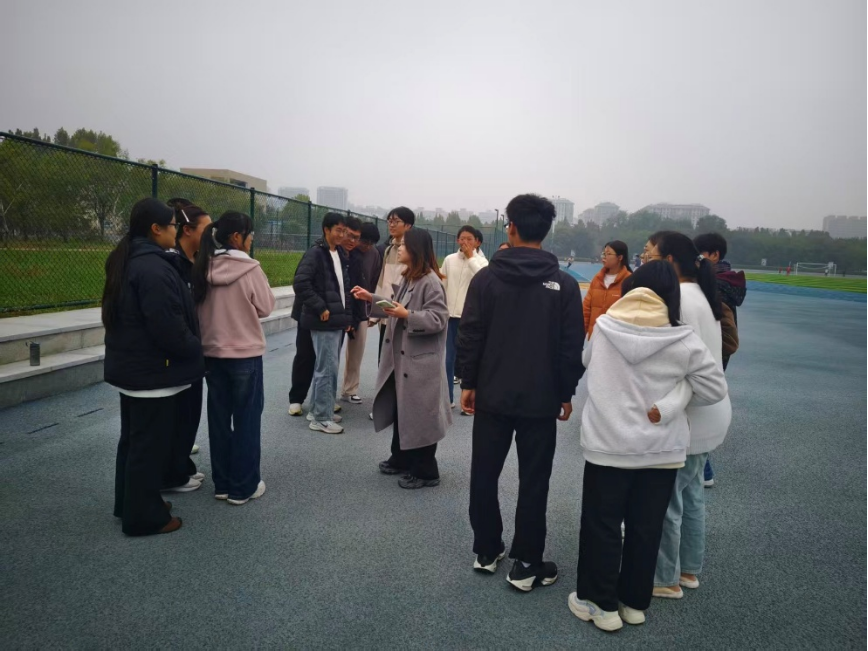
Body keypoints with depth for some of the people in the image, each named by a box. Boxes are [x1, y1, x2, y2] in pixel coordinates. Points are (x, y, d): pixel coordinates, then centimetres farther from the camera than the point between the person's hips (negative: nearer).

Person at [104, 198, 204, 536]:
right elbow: (168, 326, -27)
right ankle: (144, 516, 14)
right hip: (152, 371, -11)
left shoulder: (127, 261, 10)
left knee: (133, 438, 20)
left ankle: (130, 503, 34)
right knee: (150, 443, 2)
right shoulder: (153, 268, -24)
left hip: (131, 365, 11)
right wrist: (194, 349, -9)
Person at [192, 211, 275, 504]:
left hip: (212, 352, 5)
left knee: (219, 418, 14)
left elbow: (199, 306, 8)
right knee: (246, 420, 6)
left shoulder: (204, 268, -1)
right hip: (246, 353, -5)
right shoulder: (250, 268, -14)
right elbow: (265, 307, -6)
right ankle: (244, 487, 14)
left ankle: (222, 483, 24)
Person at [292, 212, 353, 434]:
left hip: (338, 320, 8)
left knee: (326, 367, 15)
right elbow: (300, 283, -21)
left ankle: (317, 410, 26)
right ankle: (321, 418, 4)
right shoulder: (315, 253, -11)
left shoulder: (339, 255, 15)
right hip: (324, 321, -8)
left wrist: (348, 315, 14)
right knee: (327, 369, -5)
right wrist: (320, 308, -19)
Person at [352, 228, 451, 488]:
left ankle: (426, 471, 15)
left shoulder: (431, 282, -19)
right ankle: (401, 459, 35)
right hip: (401, 358, 10)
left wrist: (407, 316, -29)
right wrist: (372, 298, 16)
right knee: (401, 411, 19)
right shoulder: (408, 277, 11)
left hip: (420, 362, -10)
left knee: (418, 415, 1)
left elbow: (438, 319, -23)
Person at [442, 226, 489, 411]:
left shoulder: (481, 261, -1)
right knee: (448, 359, 9)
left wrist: (470, 257, -15)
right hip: (451, 315, 3)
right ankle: (447, 398, 21)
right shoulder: (449, 259, 5)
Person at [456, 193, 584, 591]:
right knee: (533, 482, 8)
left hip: (492, 395, 1)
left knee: (484, 475, 15)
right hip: (542, 400, 0)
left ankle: (486, 551, 27)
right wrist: (566, 393, 7)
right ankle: (526, 565, 15)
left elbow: (470, 335, -5)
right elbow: (572, 346, -4)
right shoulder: (564, 284, -4)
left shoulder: (486, 277, -5)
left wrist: (467, 383, 5)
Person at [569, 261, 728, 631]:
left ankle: (601, 603, 24)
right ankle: (635, 602, 31)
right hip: (660, 450, 1)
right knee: (645, 529, 16)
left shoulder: (603, 327, -6)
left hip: (607, 445, 0)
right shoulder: (684, 341, -9)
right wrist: (666, 403, 9)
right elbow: (715, 389, -4)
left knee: (602, 526, 13)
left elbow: (586, 364, 10)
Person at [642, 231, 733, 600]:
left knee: (664, 499, 3)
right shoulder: (697, 295, 11)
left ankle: (665, 579, 18)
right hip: (705, 414, 10)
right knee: (689, 494, 20)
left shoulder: (679, 301, -21)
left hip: (688, 419, -10)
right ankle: (688, 569, 35)